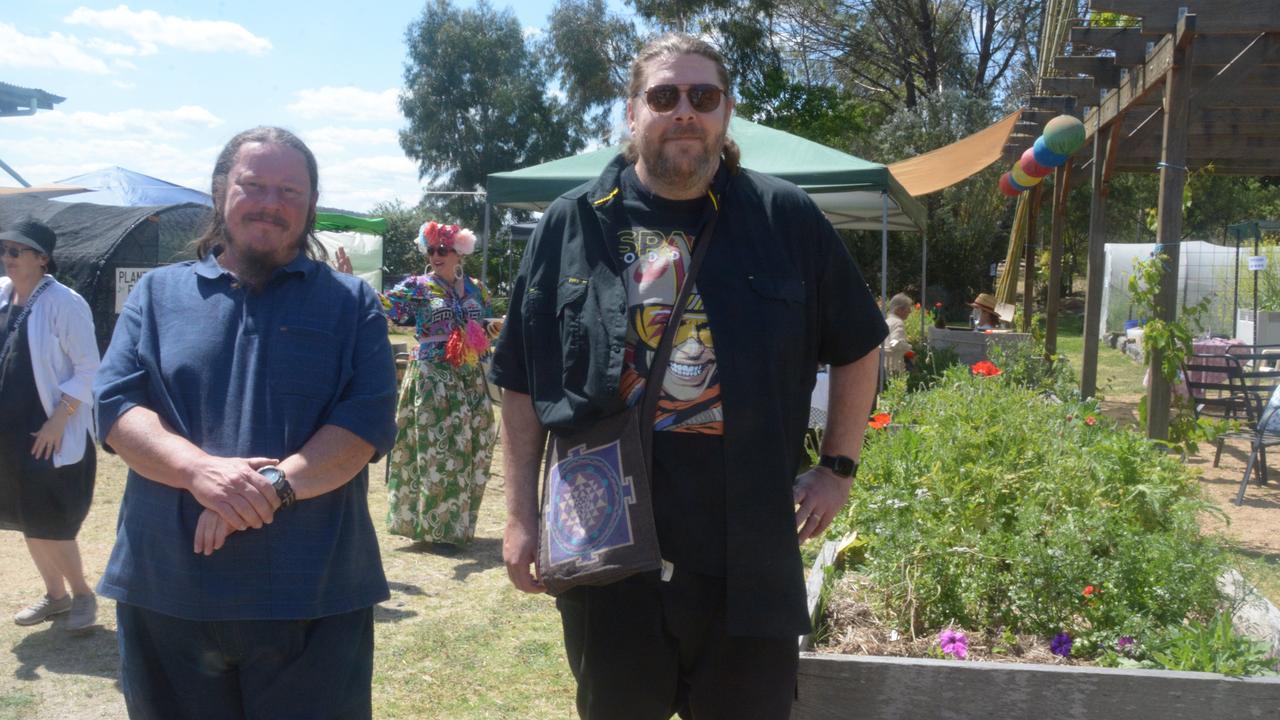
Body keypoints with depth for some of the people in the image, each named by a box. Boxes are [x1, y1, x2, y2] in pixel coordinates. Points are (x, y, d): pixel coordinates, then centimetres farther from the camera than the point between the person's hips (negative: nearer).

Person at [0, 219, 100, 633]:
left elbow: (88, 369, -14)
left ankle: (82, 594, 17)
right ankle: (55, 595, 30)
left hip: (53, 435, -7)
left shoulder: (64, 303, -14)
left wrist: (57, 421, -18)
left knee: (49, 524, -3)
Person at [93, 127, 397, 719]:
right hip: (165, 590, 2)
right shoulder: (157, 293, 11)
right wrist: (199, 470, -19)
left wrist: (273, 486, -19)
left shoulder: (351, 303, 6)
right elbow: (116, 404, 0)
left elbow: (369, 420, -5)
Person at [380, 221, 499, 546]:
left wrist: (497, 325, -2)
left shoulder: (475, 288, 10)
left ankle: (456, 523, 23)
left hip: (471, 379, 5)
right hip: (433, 379, -5)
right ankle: (437, 526, 7)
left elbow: (488, 326, 21)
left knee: (469, 449, 9)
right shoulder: (418, 286, -3)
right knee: (436, 450, -3)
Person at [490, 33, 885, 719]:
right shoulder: (570, 225, 1)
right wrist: (522, 515, 1)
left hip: (749, 551, 0)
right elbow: (523, 381, 4)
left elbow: (857, 346, 10)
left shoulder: (784, 217, 0)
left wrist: (837, 469, 6)